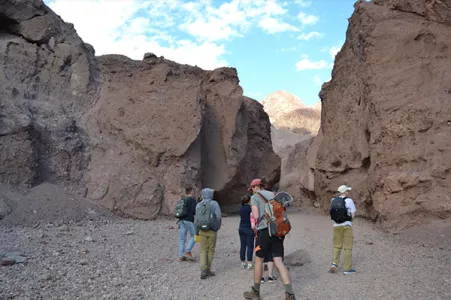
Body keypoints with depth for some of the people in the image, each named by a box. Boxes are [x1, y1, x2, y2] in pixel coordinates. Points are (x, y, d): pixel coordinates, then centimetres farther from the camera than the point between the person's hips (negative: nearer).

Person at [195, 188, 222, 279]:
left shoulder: (198, 205, 3)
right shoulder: (214, 204, -7)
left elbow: (197, 218, 1)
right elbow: (218, 217, -13)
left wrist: (198, 229, 11)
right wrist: (217, 228, 1)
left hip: (202, 231, 3)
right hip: (212, 231, -2)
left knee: (203, 250, 9)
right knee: (211, 250, 12)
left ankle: (203, 270, -5)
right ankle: (208, 270, 19)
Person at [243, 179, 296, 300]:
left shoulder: (255, 197, 1)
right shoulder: (273, 194, 18)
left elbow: (256, 216, -8)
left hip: (265, 230, -5)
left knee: (259, 260, 11)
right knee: (278, 262, 2)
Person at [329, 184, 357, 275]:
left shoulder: (333, 200, 1)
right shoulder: (349, 201, -11)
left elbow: (332, 213, 6)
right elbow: (353, 215, -8)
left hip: (336, 226, 4)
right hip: (347, 225, -3)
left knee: (337, 246, 16)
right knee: (348, 247, 7)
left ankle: (334, 263, 1)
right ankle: (347, 269, 12)